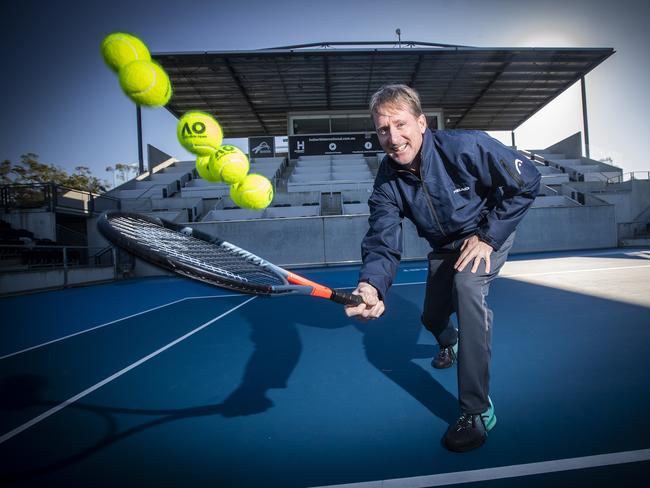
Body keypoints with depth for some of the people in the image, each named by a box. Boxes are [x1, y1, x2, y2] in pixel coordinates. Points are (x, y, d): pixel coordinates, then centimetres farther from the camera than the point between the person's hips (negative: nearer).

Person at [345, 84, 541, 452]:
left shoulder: (466, 146, -30)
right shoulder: (387, 183, -22)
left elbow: (528, 181, -19)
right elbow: (383, 244, -31)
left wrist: (488, 236, -24)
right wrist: (371, 285, -53)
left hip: (490, 231, -4)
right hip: (444, 247, 4)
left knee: (467, 286, -33)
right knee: (432, 317, 10)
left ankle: (478, 411, -20)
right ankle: (451, 345, 53)